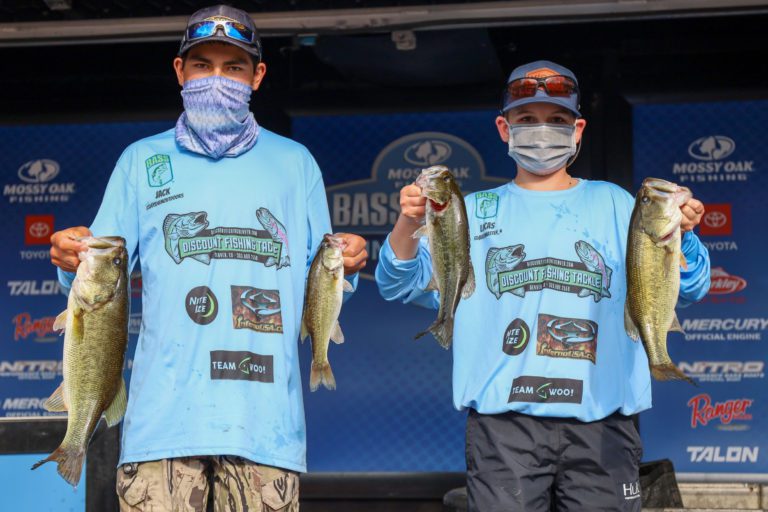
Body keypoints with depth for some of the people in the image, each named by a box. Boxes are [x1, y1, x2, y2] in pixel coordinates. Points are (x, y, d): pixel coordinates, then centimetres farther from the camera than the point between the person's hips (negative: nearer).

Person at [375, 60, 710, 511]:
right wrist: (408, 224, -19)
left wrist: (679, 235, -20)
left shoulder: (612, 205, 12)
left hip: (599, 426, 0)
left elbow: (687, 288, 2)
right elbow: (402, 284, 2)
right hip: (504, 422, 0)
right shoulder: (475, 212, 14)